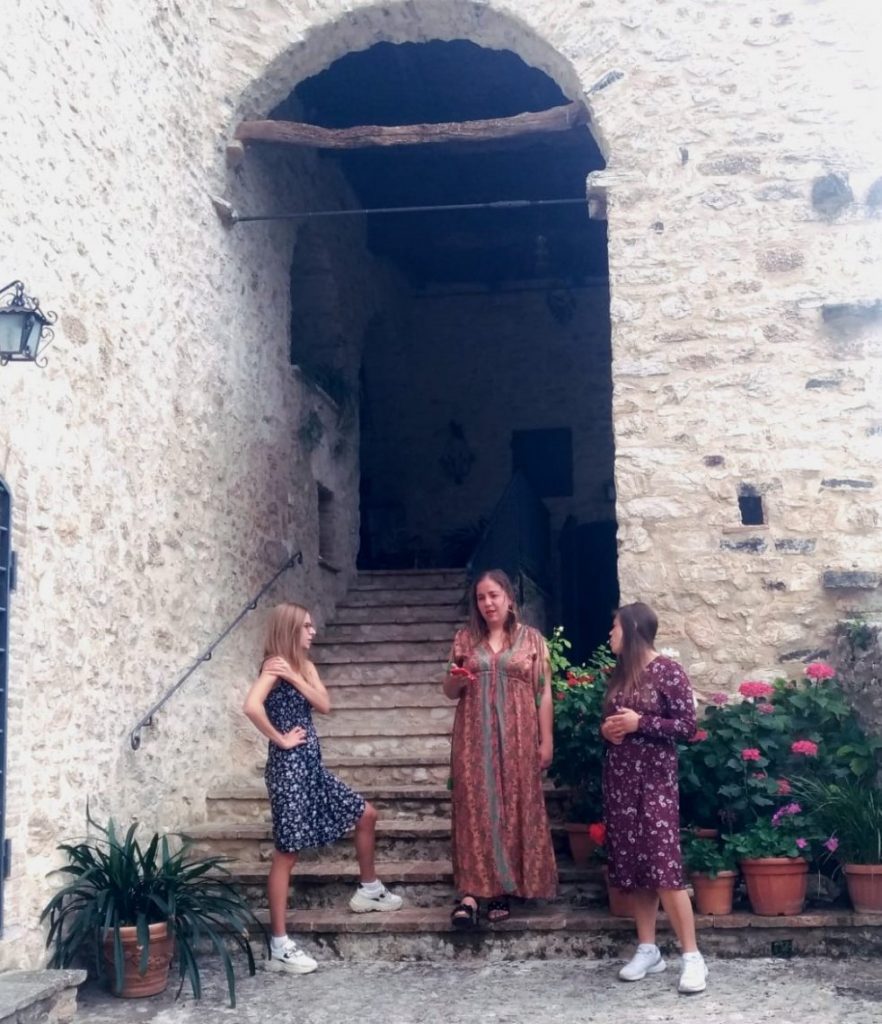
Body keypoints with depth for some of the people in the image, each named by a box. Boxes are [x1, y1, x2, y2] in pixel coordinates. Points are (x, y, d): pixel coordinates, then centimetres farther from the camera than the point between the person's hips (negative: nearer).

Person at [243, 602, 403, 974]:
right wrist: (280, 739, -18)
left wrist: (294, 677, -14)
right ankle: (280, 946, 0)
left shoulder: (304, 665, 12)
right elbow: (251, 706, -30)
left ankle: (368, 889, 36)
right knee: (287, 853, -5)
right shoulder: (274, 665, -14)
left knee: (365, 814, 17)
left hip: (311, 764, 9)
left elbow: (324, 705, -1)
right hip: (288, 766, -9)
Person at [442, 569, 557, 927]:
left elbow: (543, 693, 2)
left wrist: (546, 740, -4)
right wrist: (455, 679, -10)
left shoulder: (532, 639, 4)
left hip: (517, 737, -1)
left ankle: (502, 890, 10)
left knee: (515, 808, 1)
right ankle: (471, 892, -6)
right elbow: (449, 692, 13)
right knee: (474, 809, -5)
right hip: (474, 737, 1)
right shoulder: (465, 639, 9)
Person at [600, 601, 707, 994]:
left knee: (663, 866, -12)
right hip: (619, 778, 7)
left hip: (655, 779, -7)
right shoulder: (619, 674, 13)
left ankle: (692, 956, -7)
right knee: (632, 866, 7)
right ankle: (647, 950, 16)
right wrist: (606, 729, 1)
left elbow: (687, 726, -12)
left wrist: (640, 722, -18)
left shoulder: (667, 671, -8)